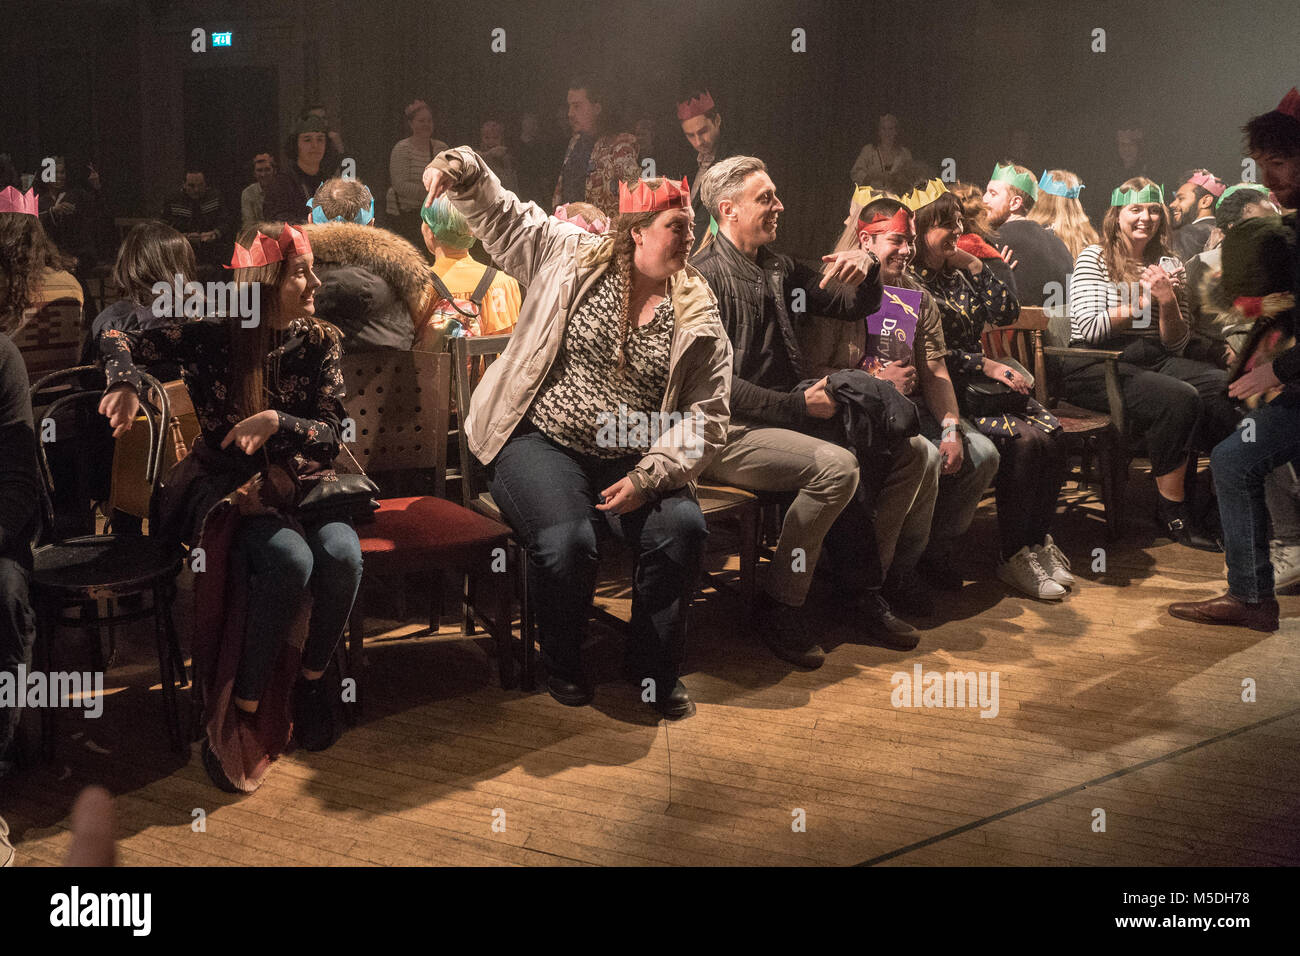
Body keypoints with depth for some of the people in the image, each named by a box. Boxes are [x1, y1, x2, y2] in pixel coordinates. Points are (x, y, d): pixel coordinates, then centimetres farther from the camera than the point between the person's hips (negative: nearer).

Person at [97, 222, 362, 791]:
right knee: (289, 560, -34)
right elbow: (116, 337, -1)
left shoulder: (319, 343, 0)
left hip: (297, 482, 3)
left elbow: (331, 437, -7)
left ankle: (311, 678, -4)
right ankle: (242, 714, -22)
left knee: (341, 553, -31)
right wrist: (125, 383, -22)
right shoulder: (213, 339, -6)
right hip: (227, 485, -3)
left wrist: (276, 421, -26)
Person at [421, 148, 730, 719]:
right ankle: (563, 663, 2)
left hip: (632, 461, 3)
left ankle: (653, 665, 0)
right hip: (540, 442, -2)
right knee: (566, 541, -30)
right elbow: (500, 215, 10)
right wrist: (463, 171, -13)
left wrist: (649, 476, -15)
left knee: (682, 527, -25)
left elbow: (706, 415, -1)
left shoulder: (697, 316, 4)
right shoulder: (570, 256, 3)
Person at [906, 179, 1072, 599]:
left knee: (1052, 434, -15)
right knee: (1022, 440, -26)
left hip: (981, 385, 8)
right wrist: (987, 366, -16)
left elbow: (1007, 313, 14)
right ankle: (1014, 557, -16)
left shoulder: (957, 273, 18)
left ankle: (1038, 540, -3)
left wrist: (975, 265, 6)